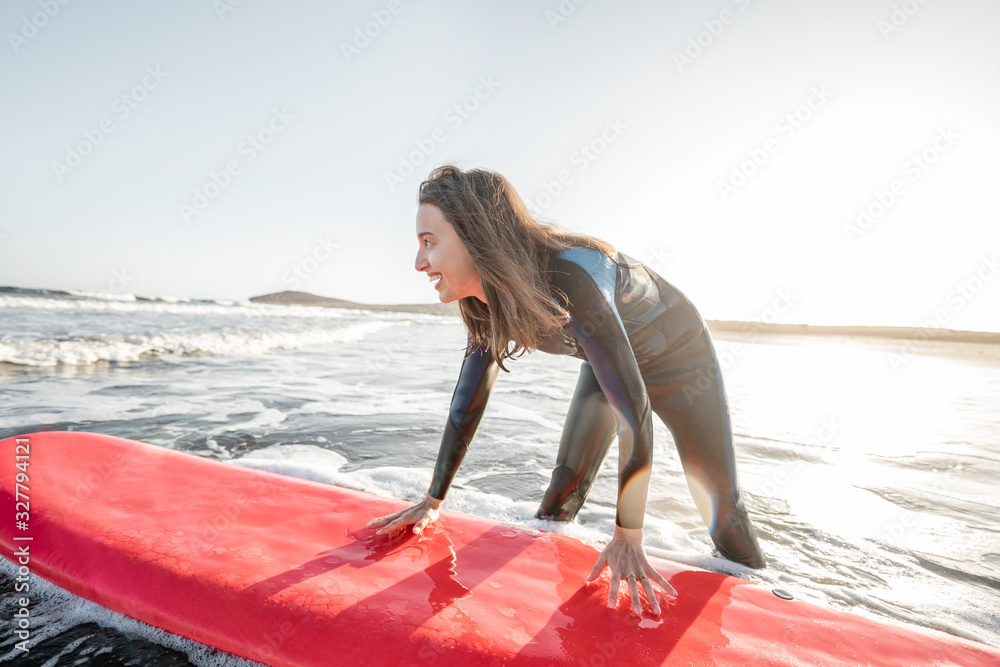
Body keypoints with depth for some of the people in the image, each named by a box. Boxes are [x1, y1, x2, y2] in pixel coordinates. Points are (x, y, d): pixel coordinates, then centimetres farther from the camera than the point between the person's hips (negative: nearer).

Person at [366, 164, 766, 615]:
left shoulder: (570, 277, -43)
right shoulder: (489, 302, -20)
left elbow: (632, 409, -39)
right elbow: (468, 402, -11)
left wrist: (627, 537, -33)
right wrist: (432, 501, -8)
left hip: (678, 357, -5)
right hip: (608, 363, 5)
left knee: (720, 501, 7)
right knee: (563, 492, 3)